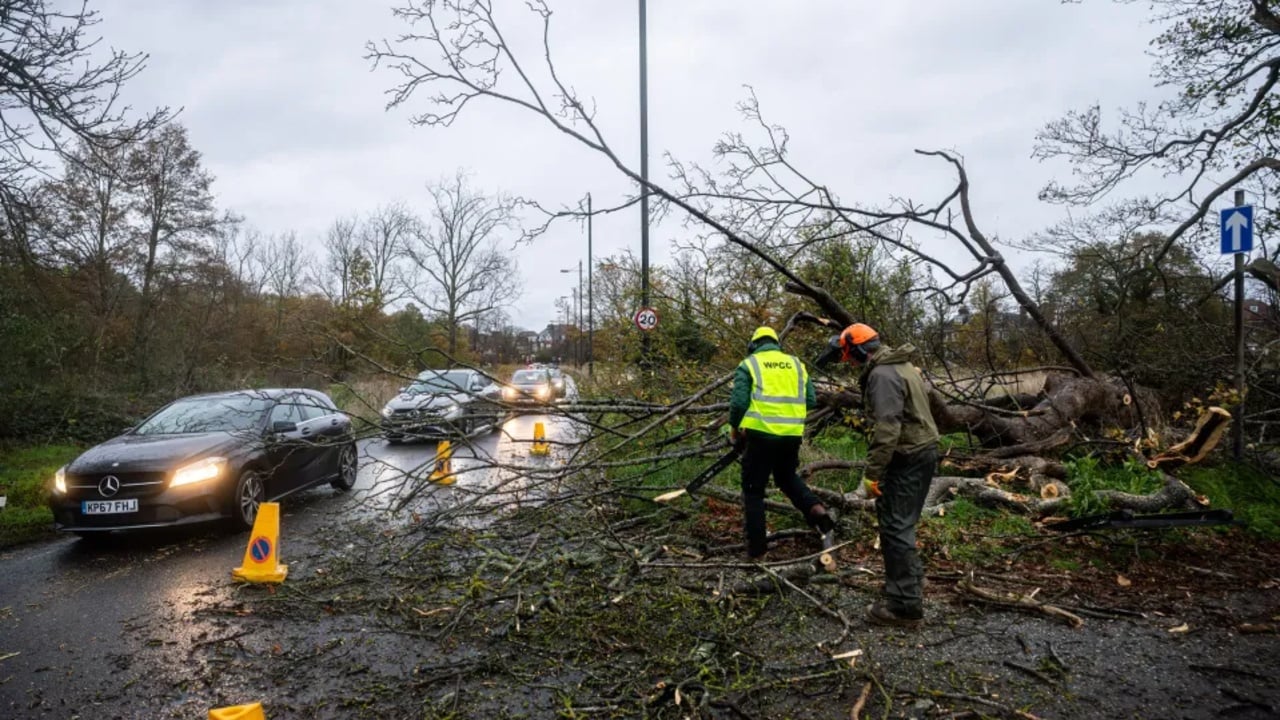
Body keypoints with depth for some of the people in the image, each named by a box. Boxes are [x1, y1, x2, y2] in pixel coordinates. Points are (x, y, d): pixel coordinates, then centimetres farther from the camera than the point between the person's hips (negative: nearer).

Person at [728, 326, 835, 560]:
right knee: (787, 477, 29)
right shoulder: (796, 363, 15)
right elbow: (811, 400, 11)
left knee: (754, 490, 9)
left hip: (761, 434, -4)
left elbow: (739, 402, -8)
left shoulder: (748, 365, 2)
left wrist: (734, 428, 8)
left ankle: (756, 550, 11)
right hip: (792, 435, 4)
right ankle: (817, 511, 5)